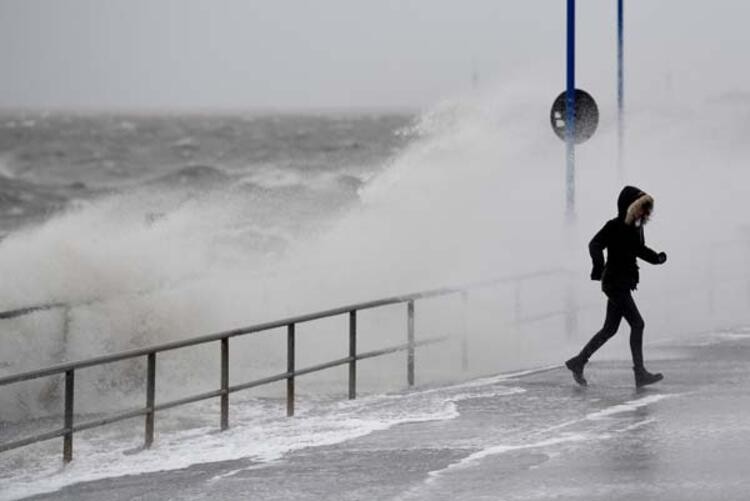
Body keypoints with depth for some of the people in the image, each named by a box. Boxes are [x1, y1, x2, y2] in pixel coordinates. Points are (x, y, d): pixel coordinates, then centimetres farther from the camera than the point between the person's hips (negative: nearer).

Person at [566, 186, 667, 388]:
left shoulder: (636, 228, 9)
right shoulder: (615, 226, -15)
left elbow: (640, 249, 23)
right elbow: (595, 244, -24)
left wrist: (656, 258, 6)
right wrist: (599, 264, -38)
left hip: (624, 283, 9)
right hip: (614, 282, -9)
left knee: (610, 329, 14)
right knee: (637, 323, -11)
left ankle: (578, 363, 24)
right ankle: (640, 373, -8)